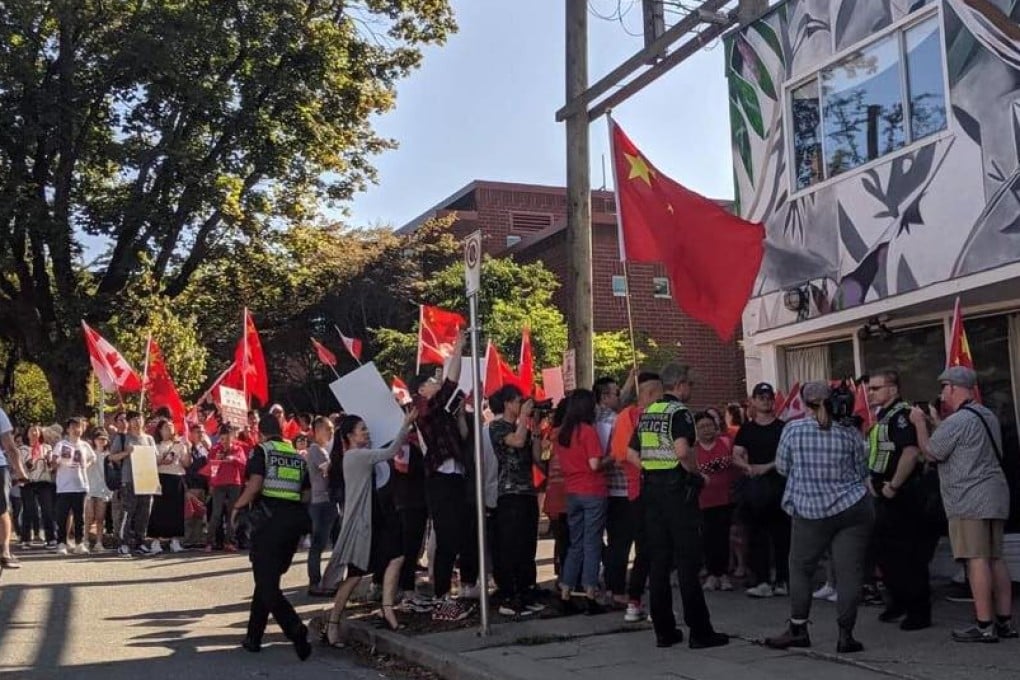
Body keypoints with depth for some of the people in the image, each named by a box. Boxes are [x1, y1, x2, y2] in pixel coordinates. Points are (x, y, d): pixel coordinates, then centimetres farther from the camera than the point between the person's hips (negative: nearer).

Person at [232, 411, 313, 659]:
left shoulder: (261, 451, -1)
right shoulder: (299, 456, 15)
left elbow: (255, 485, -14)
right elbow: (306, 496, 12)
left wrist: (237, 507, 0)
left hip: (268, 520, -6)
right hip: (294, 521, 6)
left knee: (266, 583, -3)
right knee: (268, 579, 18)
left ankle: (296, 630, -22)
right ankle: (254, 637, 23)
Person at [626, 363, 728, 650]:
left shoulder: (646, 414, 12)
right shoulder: (679, 412, -11)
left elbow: (631, 454, 13)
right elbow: (682, 451, -25)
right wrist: (697, 472, -9)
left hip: (651, 488, 7)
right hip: (678, 488, -7)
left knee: (658, 561, 9)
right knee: (687, 561, -1)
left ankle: (663, 630, 13)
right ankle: (700, 631, 4)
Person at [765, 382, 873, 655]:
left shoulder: (793, 429, -5)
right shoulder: (850, 433, -1)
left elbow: (782, 467, 5)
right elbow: (862, 472, 8)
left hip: (811, 511, -1)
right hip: (853, 508, 1)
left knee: (800, 569, 13)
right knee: (849, 572, 4)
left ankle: (798, 629, 18)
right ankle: (846, 635, 6)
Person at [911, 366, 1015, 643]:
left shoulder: (957, 421, -13)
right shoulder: (988, 416, 17)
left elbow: (931, 451, -7)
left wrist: (920, 423, 7)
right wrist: (937, 423, 26)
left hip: (969, 500, -9)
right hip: (995, 495, 10)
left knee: (977, 560, -8)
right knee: (995, 559, 11)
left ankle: (984, 626, -7)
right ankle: (1005, 621, 15)